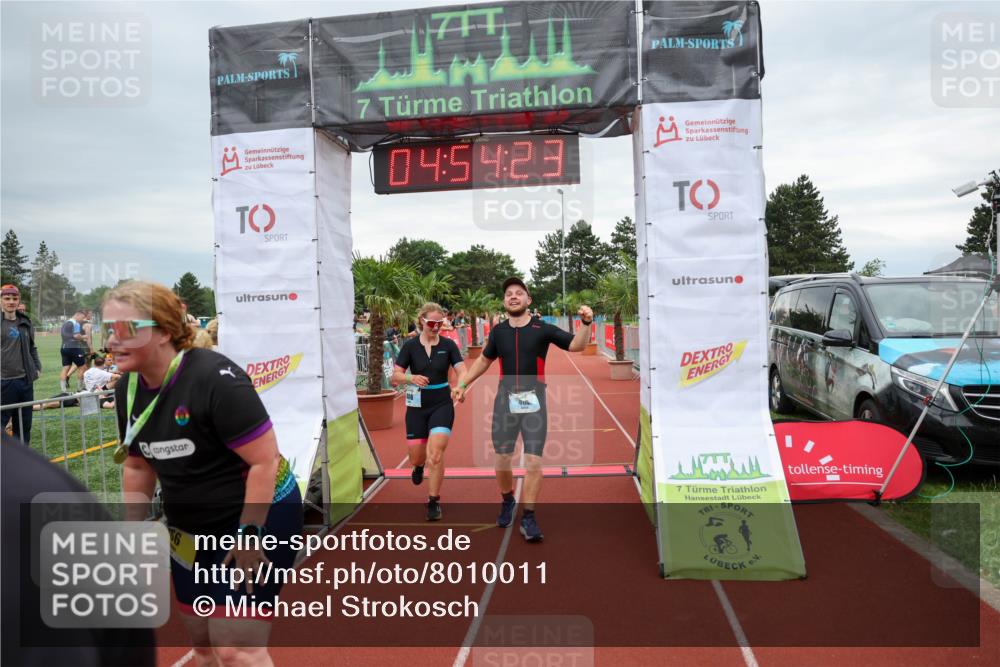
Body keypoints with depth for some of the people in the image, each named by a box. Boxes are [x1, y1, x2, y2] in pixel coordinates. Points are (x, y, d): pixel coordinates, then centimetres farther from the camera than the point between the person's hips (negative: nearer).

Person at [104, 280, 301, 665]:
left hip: (259, 516, -8)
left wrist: (249, 536, -23)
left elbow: (265, 460, -25)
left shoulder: (215, 379, -26)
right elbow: (139, 466, 12)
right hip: (189, 531, 8)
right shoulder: (128, 388, -2)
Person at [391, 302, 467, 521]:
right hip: (417, 406, 1)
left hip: (442, 405, -1)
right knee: (416, 457, 9)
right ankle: (419, 466, 48)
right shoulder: (410, 346, -4)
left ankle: (434, 501, 4)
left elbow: (462, 371, -11)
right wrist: (411, 378, -26)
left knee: (436, 453, -13)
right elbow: (395, 376, -5)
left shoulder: (448, 345, -3)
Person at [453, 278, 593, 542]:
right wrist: (463, 384, 17)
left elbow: (576, 345, -7)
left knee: (534, 462, -5)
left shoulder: (542, 329, -5)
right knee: (502, 459, 10)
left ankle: (528, 518, 10)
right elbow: (484, 359, 19)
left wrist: (586, 323, -25)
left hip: (533, 401, -2)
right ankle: (507, 501, 38)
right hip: (505, 400, 3)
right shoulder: (498, 331, 4)